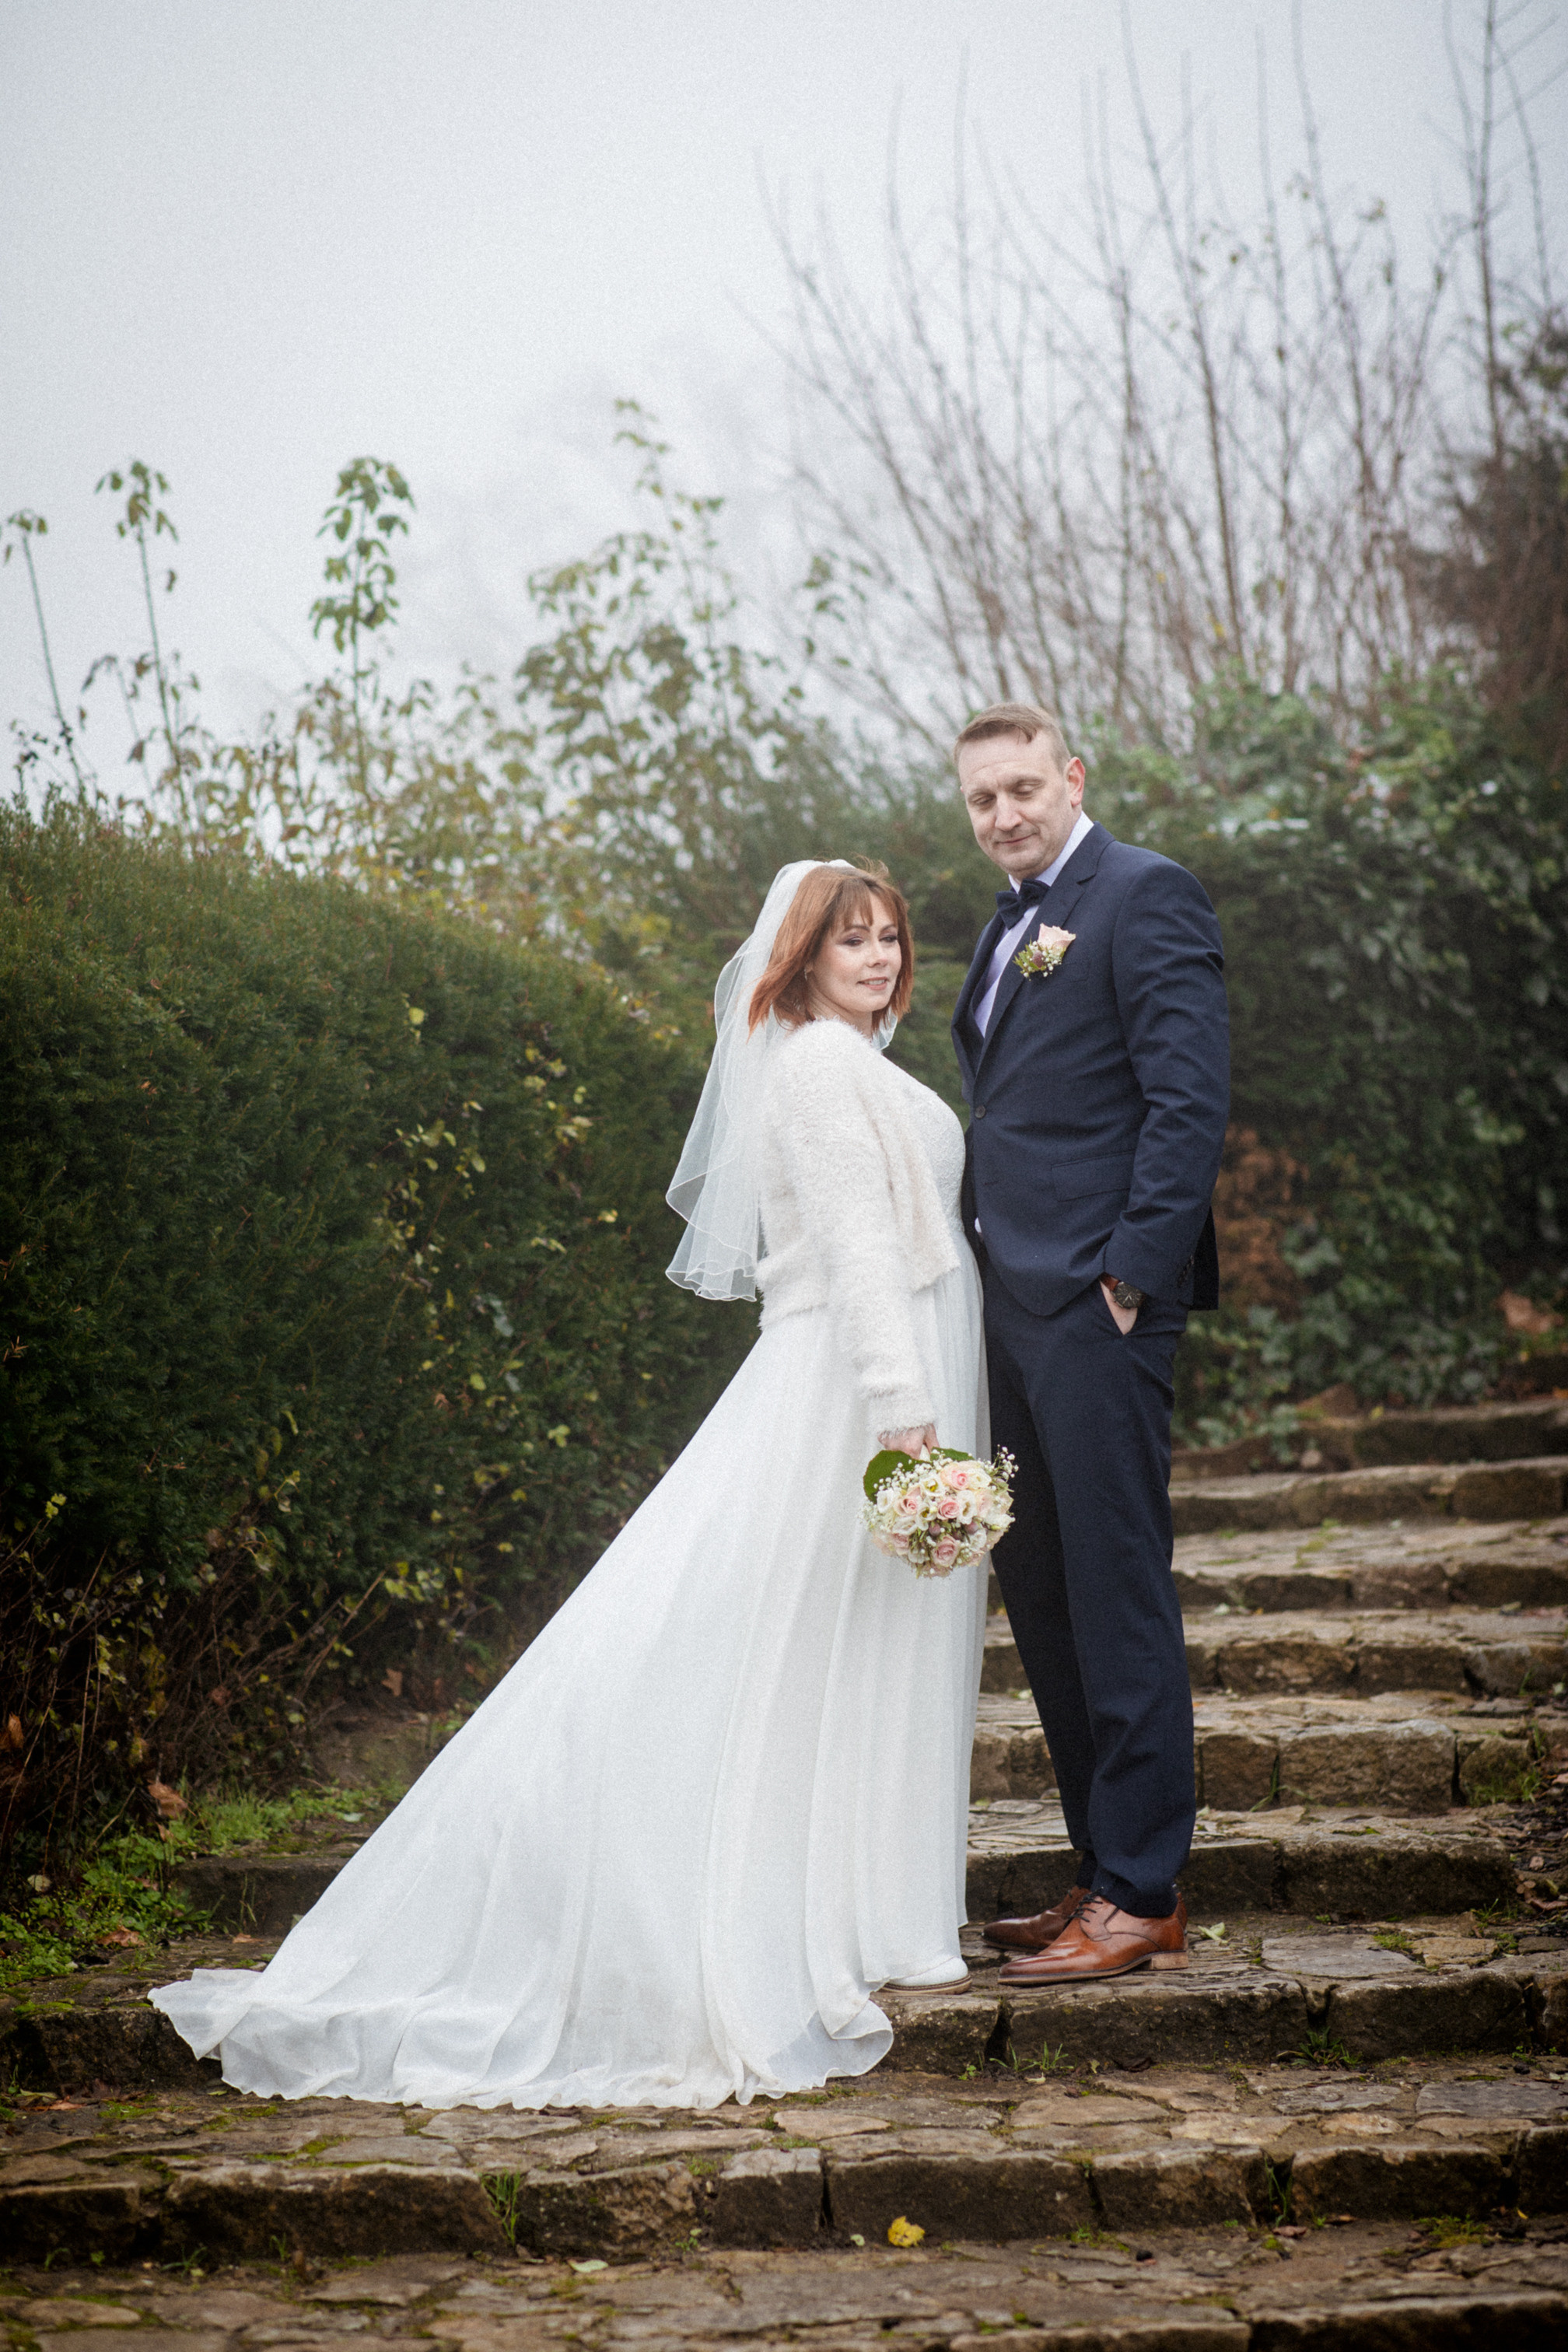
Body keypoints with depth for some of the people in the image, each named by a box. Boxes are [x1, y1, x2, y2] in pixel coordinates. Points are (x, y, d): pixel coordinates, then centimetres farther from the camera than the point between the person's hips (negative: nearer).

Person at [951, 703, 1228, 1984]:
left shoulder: (1146, 895, -6)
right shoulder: (1013, 926, 21)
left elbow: (1191, 1098, -15)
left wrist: (1134, 1270, -19)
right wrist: (987, 1271, 14)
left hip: (1097, 1300, -9)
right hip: (1011, 1301, 9)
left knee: (1117, 1590, -6)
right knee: (1040, 1591, 12)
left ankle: (1144, 1899, 0)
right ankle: (1109, 1874, 20)